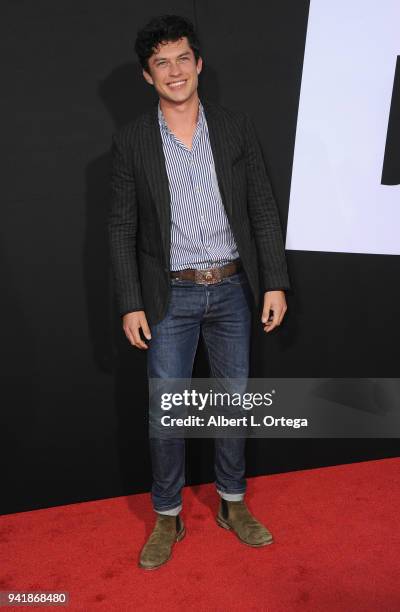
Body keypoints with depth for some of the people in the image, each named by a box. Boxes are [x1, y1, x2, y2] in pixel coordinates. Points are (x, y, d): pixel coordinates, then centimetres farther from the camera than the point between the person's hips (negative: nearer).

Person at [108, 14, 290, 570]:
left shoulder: (236, 127, 2)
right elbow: (122, 228, -1)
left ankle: (233, 505, 34)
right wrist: (131, 304, -5)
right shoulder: (131, 141, -2)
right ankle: (167, 517, 28)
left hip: (232, 290, 2)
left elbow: (264, 209, 2)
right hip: (171, 296, -1)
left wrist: (275, 283, -4)